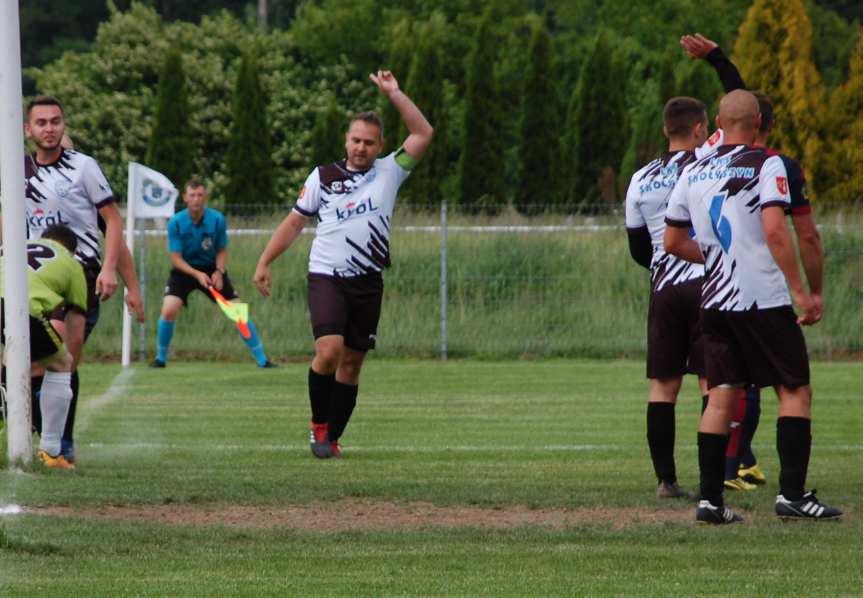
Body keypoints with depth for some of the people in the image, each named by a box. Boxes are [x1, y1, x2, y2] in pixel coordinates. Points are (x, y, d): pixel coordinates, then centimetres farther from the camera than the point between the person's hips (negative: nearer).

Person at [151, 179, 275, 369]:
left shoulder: (217, 219, -14)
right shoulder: (176, 222, -17)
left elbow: (222, 251, -2)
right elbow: (176, 258, -15)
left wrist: (219, 271, -21)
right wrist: (197, 274, -30)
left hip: (212, 269, 1)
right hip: (184, 269, -1)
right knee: (169, 310, -23)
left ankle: (262, 359, 4)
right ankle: (160, 358, -1)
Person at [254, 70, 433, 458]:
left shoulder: (389, 173, 6)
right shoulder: (323, 177, 5)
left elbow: (423, 133, -1)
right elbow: (294, 222, 12)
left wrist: (393, 94, -5)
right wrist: (265, 262, 8)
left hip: (368, 282, 2)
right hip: (326, 277, -2)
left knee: (351, 364, 4)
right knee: (328, 350, -20)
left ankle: (331, 438, 13)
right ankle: (318, 425, -2)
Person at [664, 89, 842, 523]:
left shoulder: (693, 173, 11)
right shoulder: (766, 165, -7)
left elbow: (673, 242, 16)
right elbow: (775, 230, -19)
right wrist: (799, 290, -16)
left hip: (714, 302, 5)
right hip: (763, 300, -5)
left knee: (721, 397, 7)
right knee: (795, 390, 2)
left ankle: (709, 499, 1)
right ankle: (792, 493, -6)